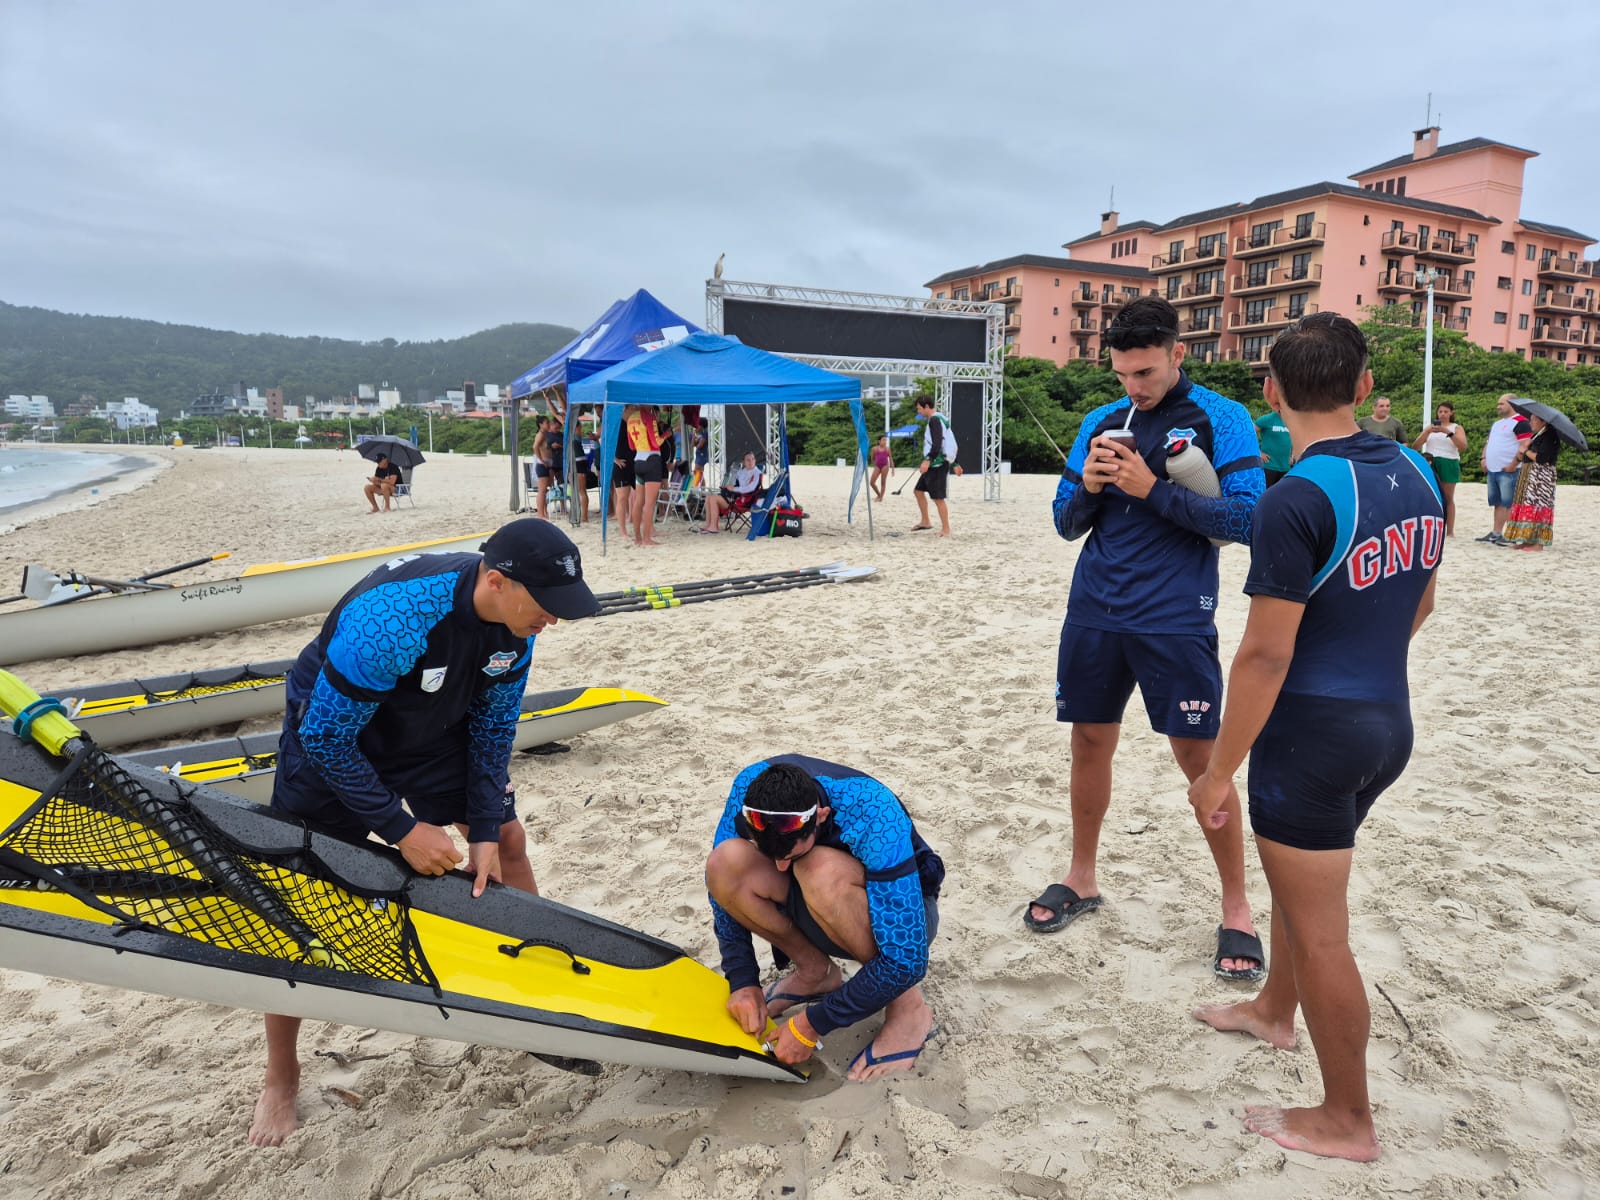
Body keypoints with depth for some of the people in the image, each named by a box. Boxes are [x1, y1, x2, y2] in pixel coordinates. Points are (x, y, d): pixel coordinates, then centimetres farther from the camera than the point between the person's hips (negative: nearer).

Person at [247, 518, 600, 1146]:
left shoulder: (515, 622, -20)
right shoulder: (390, 618, -41)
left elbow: (493, 727, -7)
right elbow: (326, 737, -29)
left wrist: (483, 830, -9)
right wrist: (402, 829, -24)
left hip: (432, 730, 6)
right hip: (332, 732, -5)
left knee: (507, 839, 4)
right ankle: (280, 1082, 18)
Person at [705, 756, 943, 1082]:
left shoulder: (876, 818, -36)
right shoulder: (753, 786, -23)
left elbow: (906, 959, -35)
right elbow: (723, 883, -9)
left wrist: (814, 1024, -28)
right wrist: (742, 980, -18)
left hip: (901, 912, -4)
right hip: (821, 911, 5)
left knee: (823, 871, -38)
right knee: (725, 863, -23)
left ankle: (907, 1008, -16)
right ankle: (815, 971, 0)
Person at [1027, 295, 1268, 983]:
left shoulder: (1220, 419, -3)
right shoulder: (1101, 422, 10)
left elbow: (1245, 519, -12)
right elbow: (1067, 525, 11)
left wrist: (1150, 489, -18)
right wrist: (1087, 489, -11)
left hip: (1175, 617, -4)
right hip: (1095, 611, 4)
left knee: (1197, 754, -1)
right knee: (1090, 742, 11)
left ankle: (1236, 907, 16)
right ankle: (1081, 881, 28)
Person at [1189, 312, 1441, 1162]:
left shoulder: (1298, 499, -22)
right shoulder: (1415, 474, 3)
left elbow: (1265, 655, -22)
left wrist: (1219, 770, -15)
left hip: (1313, 731, -8)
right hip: (1390, 719, 9)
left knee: (1319, 931, 7)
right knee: (1301, 875, 28)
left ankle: (1346, 1122, 24)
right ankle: (1274, 1012, 50)